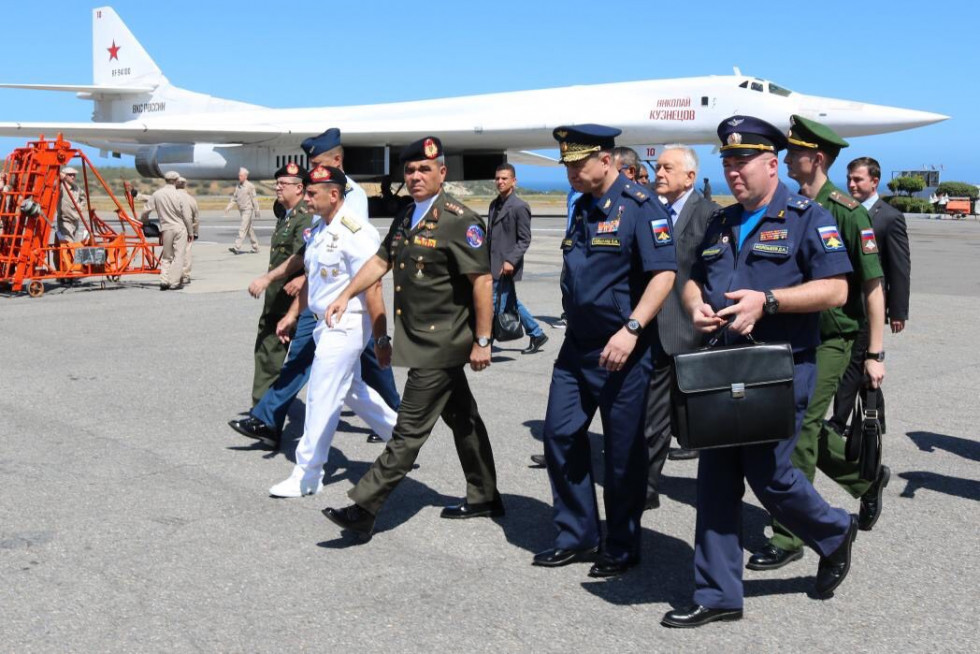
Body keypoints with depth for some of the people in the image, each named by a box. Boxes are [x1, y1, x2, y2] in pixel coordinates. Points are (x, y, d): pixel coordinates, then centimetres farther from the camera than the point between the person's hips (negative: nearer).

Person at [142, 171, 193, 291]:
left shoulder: (157, 194, -2)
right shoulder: (179, 195, -10)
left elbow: (146, 211, 2)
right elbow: (187, 217, -7)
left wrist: (143, 221, 23)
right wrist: (190, 232, 5)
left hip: (166, 228, 3)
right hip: (180, 229, -2)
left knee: (166, 256, 14)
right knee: (178, 256, 2)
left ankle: (164, 280, 5)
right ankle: (174, 282, -1)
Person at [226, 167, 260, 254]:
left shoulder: (250, 186, -8)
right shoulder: (238, 187, 12)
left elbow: (254, 199, -9)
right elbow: (234, 199, 14)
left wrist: (256, 210, -10)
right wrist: (228, 207, 1)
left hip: (248, 210, -7)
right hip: (241, 211, 7)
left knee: (243, 229, -14)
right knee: (249, 230, 13)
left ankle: (237, 248, -19)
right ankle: (255, 248, 21)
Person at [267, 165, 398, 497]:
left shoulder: (355, 233, -19)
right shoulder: (318, 231, 9)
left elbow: (371, 287, -22)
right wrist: (293, 315, 20)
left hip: (346, 326, -10)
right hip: (326, 325, 10)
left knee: (322, 397, -4)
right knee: (352, 389, 20)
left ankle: (307, 475, 5)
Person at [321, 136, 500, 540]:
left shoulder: (459, 220, -15)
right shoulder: (405, 218, 11)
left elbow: (482, 282, -16)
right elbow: (381, 261, 21)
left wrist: (482, 341, -16)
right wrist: (347, 295, 9)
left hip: (441, 342, -9)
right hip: (418, 339, 9)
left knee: (410, 429, -6)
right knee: (461, 418, 18)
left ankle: (364, 510, -5)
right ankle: (484, 498, 29)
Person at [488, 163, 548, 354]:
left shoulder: (519, 207, -11)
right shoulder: (494, 205, 12)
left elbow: (524, 239, -12)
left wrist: (511, 261, -20)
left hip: (505, 267, -8)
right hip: (493, 264, 8)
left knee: (496, 304, -4)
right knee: (511, 302, 16)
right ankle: (536, 334, 28)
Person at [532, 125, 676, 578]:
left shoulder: (639, 208, -12)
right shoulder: (582, 209, 12)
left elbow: (664, 274, -20)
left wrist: (631, 329, -27)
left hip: (621, 351, -8)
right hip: (577, 347, 8)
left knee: (623, 451, 3)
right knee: (560, 435, 8)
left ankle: (621, 549, 18)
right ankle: (576, 536, 21)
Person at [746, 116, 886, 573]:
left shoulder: (847, 212, -13)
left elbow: (873, 287, -12)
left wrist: (874, 354, -13)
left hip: (830, 341, -7)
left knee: (801, 428, -8)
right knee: (804, 427, 15)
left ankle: (788, 538, 0)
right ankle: (867, 477, 41)